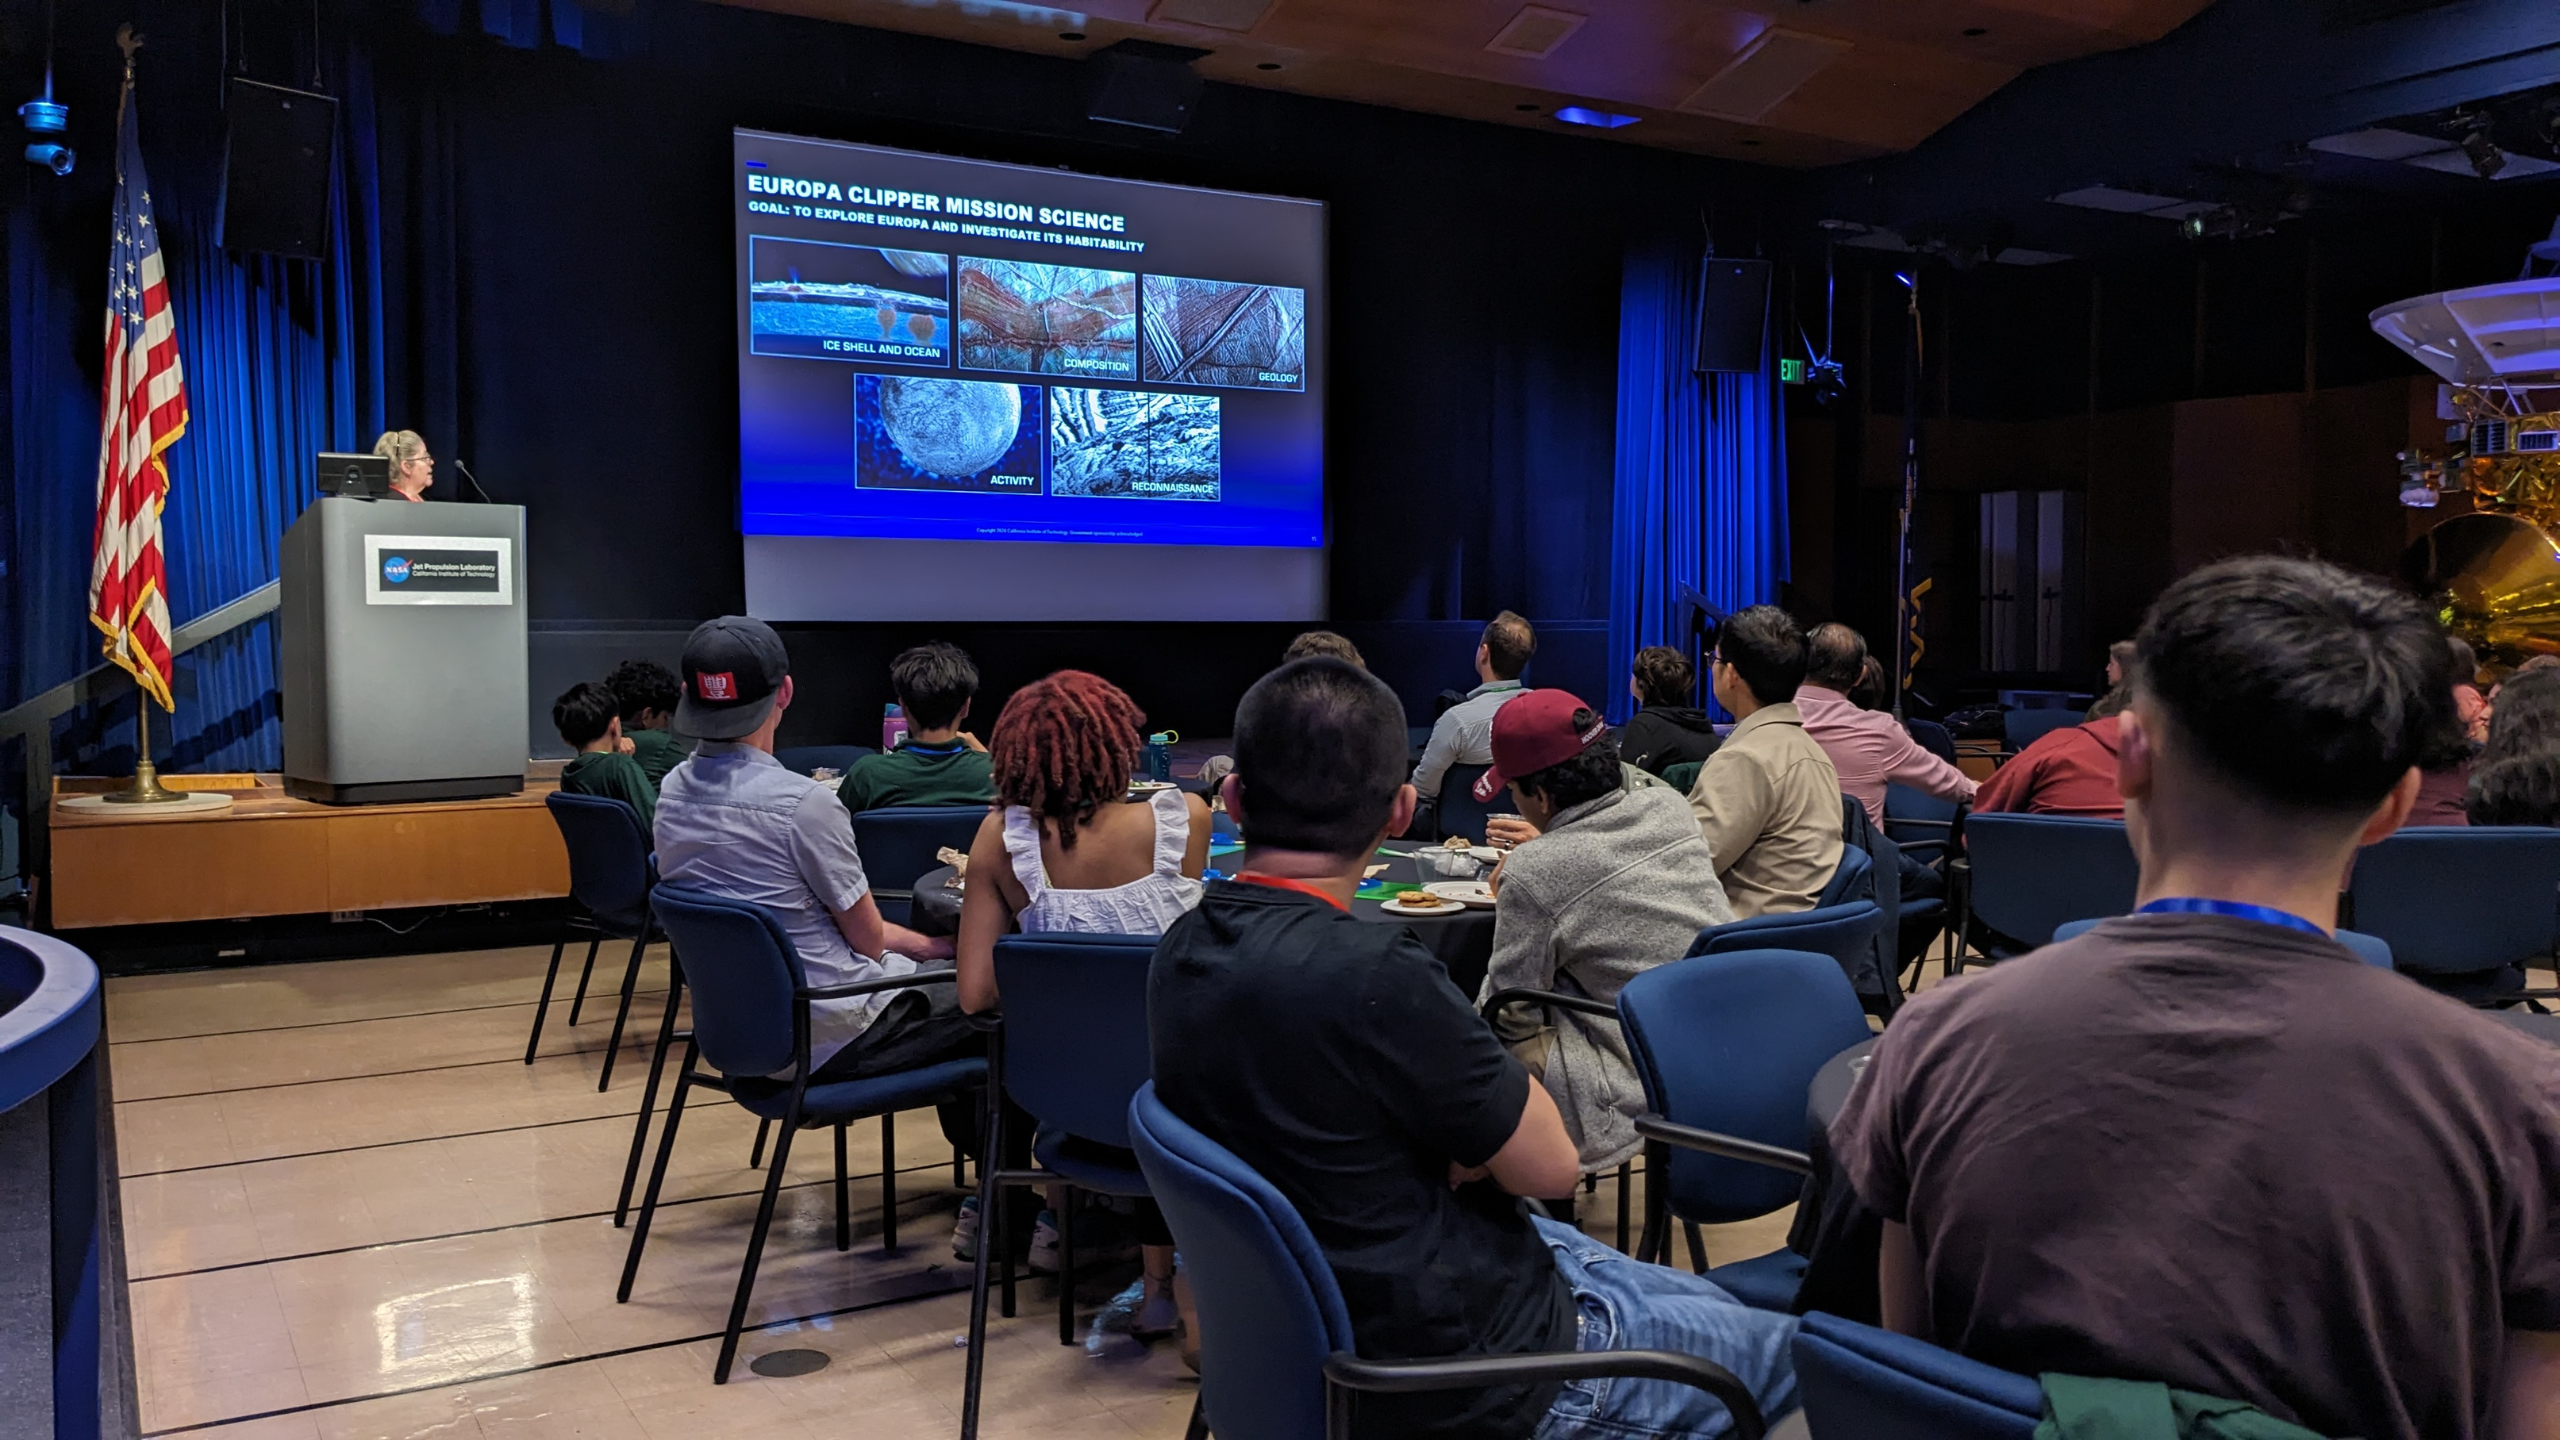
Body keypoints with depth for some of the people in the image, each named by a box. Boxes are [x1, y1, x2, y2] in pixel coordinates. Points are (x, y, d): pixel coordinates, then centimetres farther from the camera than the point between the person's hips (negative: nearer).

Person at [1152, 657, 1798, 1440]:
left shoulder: (1184, 953, -5)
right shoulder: (1367, 973, -32)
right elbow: (1550, 1166, -18)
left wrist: (1475, 1136, -10)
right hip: (1461, 1377, -8)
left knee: (1706, 1305, 25)